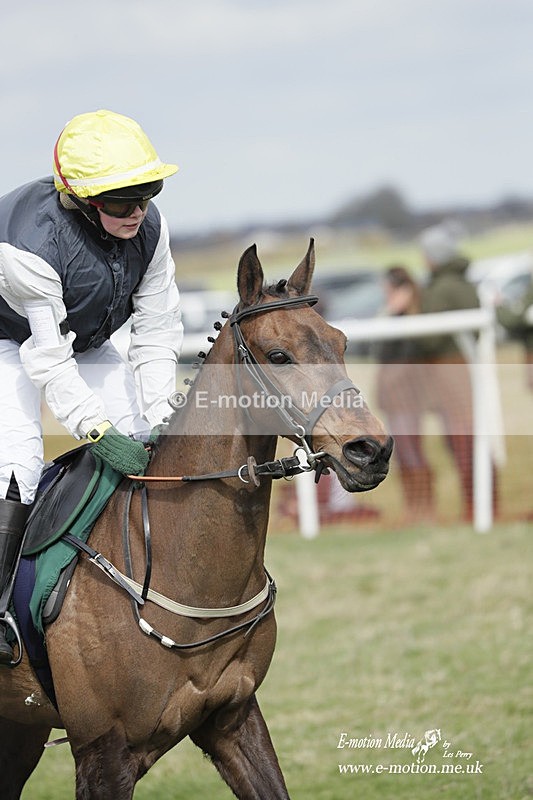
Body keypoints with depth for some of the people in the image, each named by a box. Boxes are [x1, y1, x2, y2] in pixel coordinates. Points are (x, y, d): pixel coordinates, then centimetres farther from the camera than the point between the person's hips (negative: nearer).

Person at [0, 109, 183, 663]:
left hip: (88, 346, 6)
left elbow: (157, 331, -15)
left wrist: (160, 421, -23)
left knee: (148, 446, -3)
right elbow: (46, 359, -35)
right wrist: (98, 430, -43)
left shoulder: (149, 228, -20)